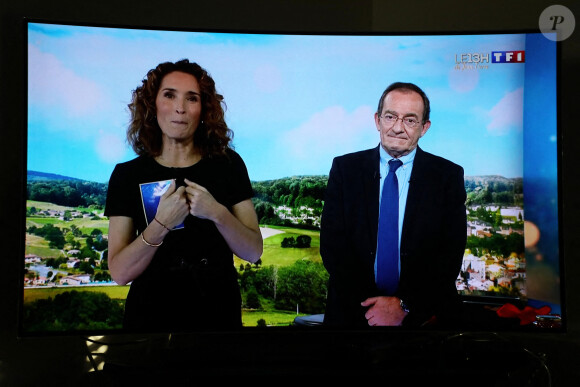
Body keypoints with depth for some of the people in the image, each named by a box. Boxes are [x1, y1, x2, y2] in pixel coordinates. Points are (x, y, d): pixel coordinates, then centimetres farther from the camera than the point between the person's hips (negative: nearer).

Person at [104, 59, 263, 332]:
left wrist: (217, 213, -22)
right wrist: (161, 224, -25)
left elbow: (254, 252, -6)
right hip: (151, 316, 0)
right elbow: (120, 273, -10)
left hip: (219, 313, 1)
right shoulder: (128, 174, -5)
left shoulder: (228, 164, -4)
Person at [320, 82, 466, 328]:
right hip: (353, 312, 1)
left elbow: (451, 254, -8)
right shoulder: (344, 168, -2)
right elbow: (332, 244, -7)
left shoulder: (448, 176, -3)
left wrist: (405, 305, -17)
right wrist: (369, 304, -17)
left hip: (423, 314, 0)